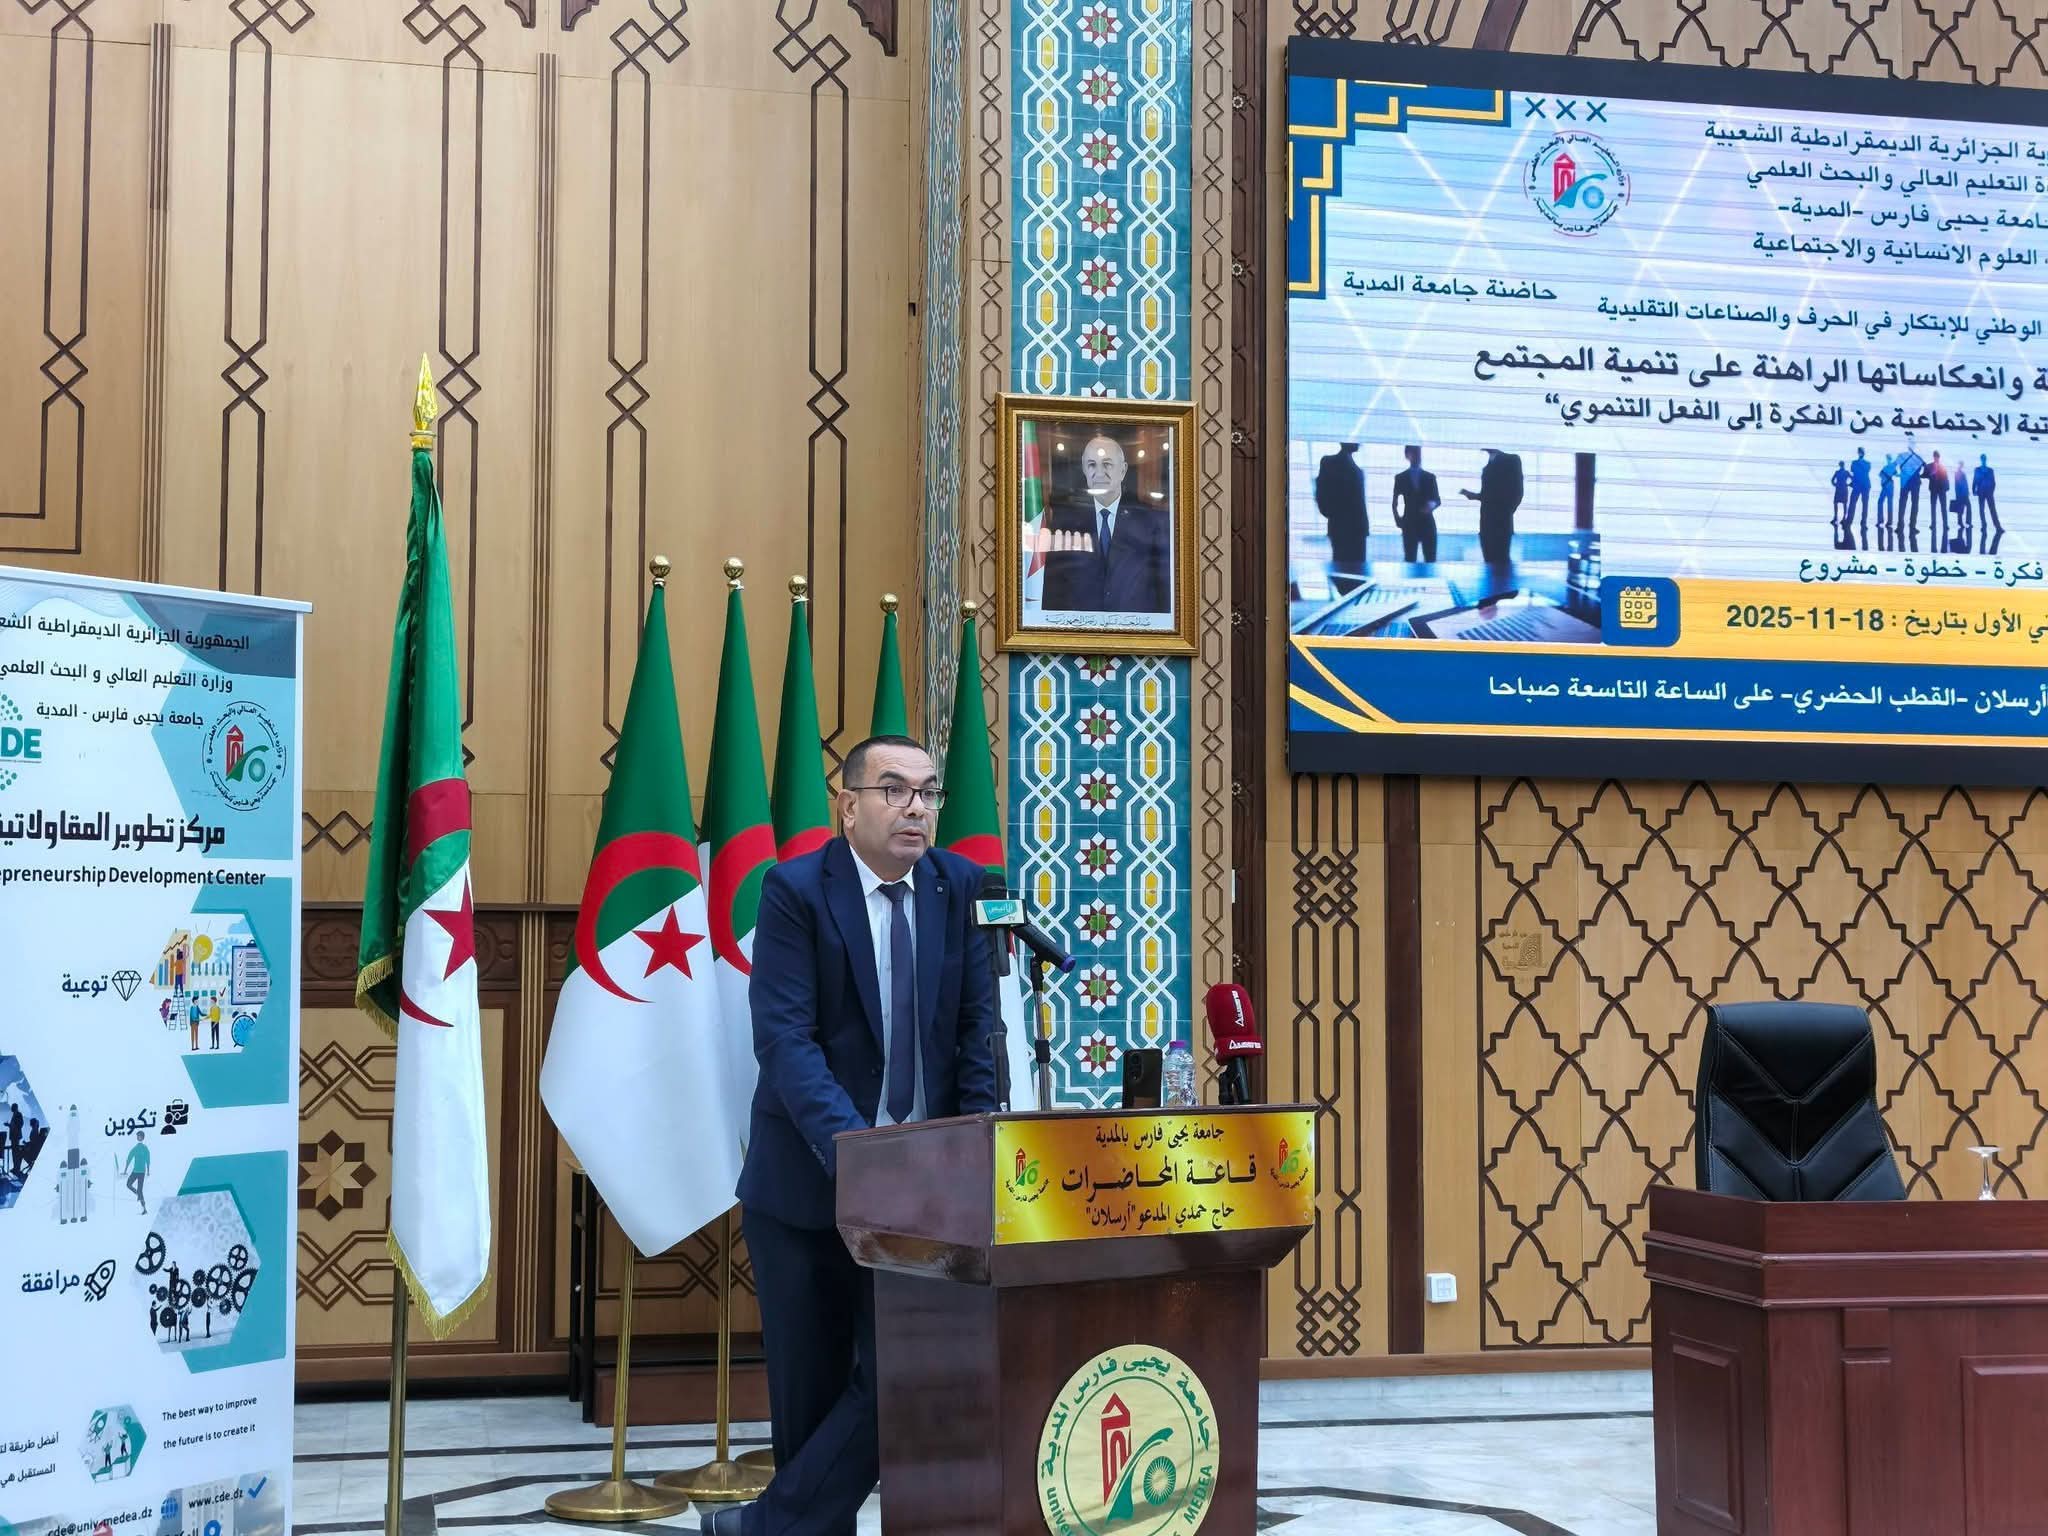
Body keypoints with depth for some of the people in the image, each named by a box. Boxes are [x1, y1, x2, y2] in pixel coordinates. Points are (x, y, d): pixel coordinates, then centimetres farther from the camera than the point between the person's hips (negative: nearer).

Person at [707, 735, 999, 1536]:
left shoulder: (961, 886, 3)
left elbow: (978, 1025, 3)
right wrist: (853, 1146, -30)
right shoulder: (795, 890, -8)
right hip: (807, 1178, -3)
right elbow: (783, 1037, -17)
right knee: (811, 1389, 7)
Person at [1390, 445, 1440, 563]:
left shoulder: (1430, 477, 10)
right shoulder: (1400, 478, 7)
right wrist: (1397, 519, -2)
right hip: (1409, 525, -1)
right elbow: (1395, 502, 11)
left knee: (1430, 560, -3)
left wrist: (1432, 504, -13)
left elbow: (1437, 500, 9)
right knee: (1410, 560, -4)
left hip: (1428, 524, 1)